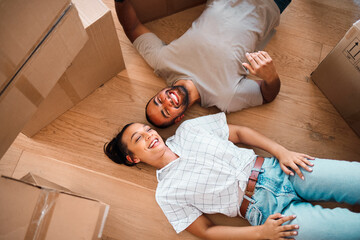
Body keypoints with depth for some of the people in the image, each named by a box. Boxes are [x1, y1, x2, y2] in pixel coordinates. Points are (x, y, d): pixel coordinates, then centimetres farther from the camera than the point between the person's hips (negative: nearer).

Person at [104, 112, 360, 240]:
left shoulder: (188, 129, 5)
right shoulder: (167, 193, -3)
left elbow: (239, 132, 9)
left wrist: (281, 151, -5)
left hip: (275, 169, 4)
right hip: (269, 211, -3)